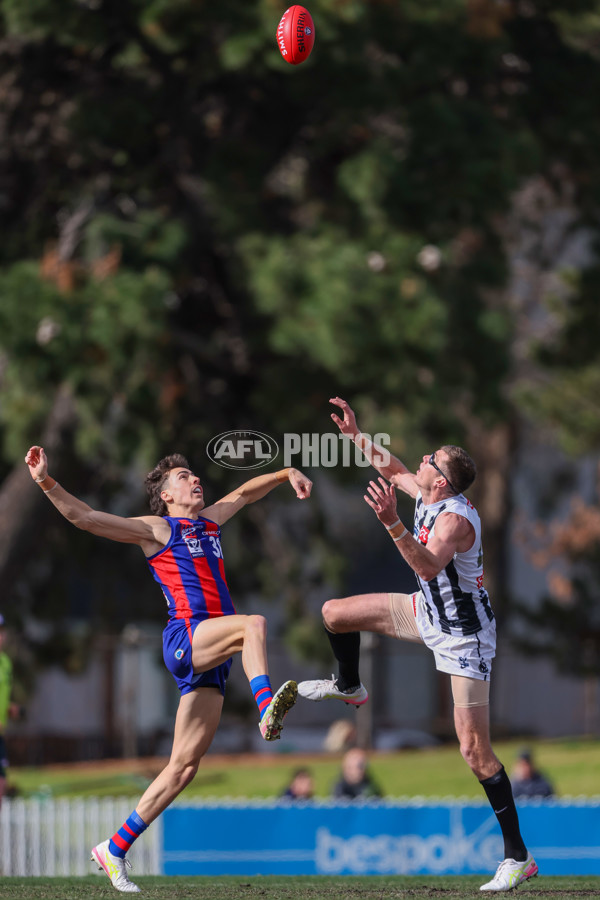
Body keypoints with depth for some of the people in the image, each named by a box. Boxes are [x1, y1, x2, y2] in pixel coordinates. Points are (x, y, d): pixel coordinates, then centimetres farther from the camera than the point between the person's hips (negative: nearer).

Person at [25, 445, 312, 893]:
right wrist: (46, 482, -12)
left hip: (211, 655, 6)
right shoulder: (157, 529, 6)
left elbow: (246, 491, 42)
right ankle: (267, 707, -57)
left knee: (184, 765, 2)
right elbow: (84, 517, 0)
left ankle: (116, 849, 7)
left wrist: (287, 474, 30)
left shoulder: (210, 521, 25)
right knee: (254, 624, -32)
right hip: (186, 634, -6)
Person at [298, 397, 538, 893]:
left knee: (474, 749, -13)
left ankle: (518, 857, -9)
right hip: (430, 612, 9)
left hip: (464, 637, -9)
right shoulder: (427, 495, -4)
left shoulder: (454, 518, -30)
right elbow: (394, 469, 20)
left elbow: (429, 566, -50)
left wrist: (393, 523, -59)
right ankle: (350, 688, 45)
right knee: (335, 613, 14)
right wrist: (357, 434, 16)